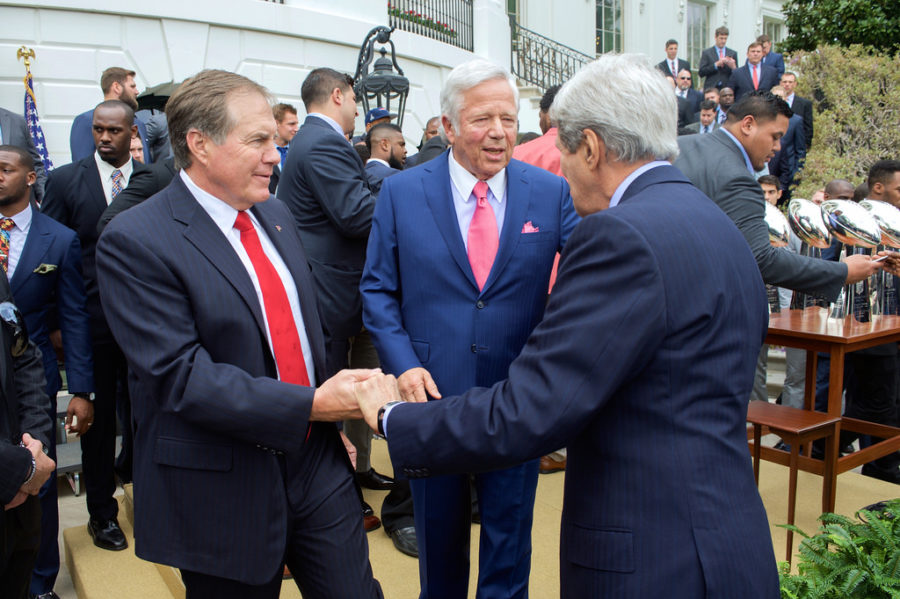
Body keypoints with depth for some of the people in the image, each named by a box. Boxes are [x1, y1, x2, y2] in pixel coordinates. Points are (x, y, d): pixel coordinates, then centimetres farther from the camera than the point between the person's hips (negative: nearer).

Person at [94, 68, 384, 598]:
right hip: (225, 490, -5)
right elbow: (180, 375, -21)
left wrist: (336, 415, 11)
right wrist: (311, 406, -24)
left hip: (318, 466, 6)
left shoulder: (275, 213, 8)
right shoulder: (135, 242, -15)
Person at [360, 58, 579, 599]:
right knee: (439, 540, 21)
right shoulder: (401, 193, -3)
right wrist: (404, 365, -14)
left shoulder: (552, 193, -2)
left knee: (509, 540, 18)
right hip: (433, 393, 0)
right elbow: (378, 290, -1)